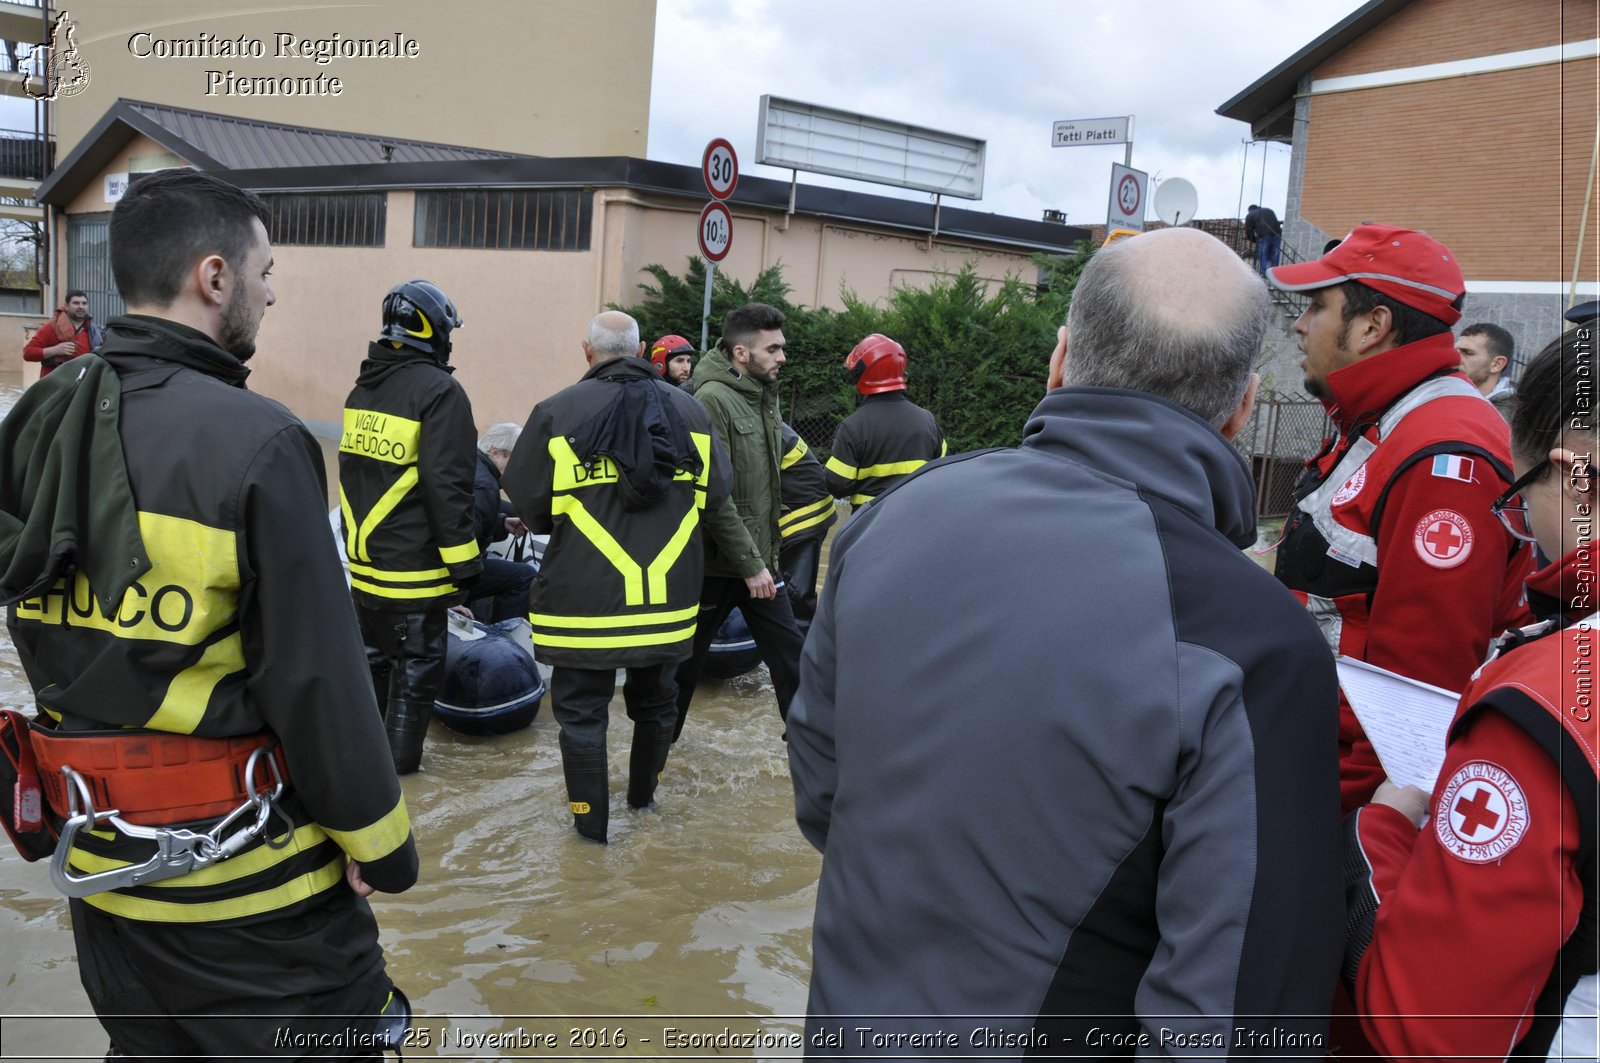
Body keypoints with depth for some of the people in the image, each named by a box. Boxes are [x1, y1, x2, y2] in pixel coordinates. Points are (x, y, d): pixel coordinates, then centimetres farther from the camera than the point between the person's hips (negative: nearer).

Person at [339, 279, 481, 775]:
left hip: (364, 563, 8)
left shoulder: (363, 388, 10)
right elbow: (448, 487, -21)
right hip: (413, 568, -8)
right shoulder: (439, 392, -16)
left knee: (372, 655, 22)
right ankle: (400, 759, 13)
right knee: (417, 666, 6)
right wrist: (463, 564, -15)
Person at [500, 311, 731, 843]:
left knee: (582, 708, 10)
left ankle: (591, 818, 17)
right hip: (669, 594, 4)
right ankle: (643, 792, 41)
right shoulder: (691, 411, 3)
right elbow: (717, 492, 5)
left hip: (584, 595, -4)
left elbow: (528, 500, -3)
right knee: (654, 698, 23)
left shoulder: (558, 411, -7)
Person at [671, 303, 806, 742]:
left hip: (759, 559, 7)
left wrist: (766, 554, 12)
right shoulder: (713, 399, -18)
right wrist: (750, 564, -21)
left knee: (789, 653, 4)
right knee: (687, 658, 11)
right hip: (718, 562, -7)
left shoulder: (765, 396, 9)